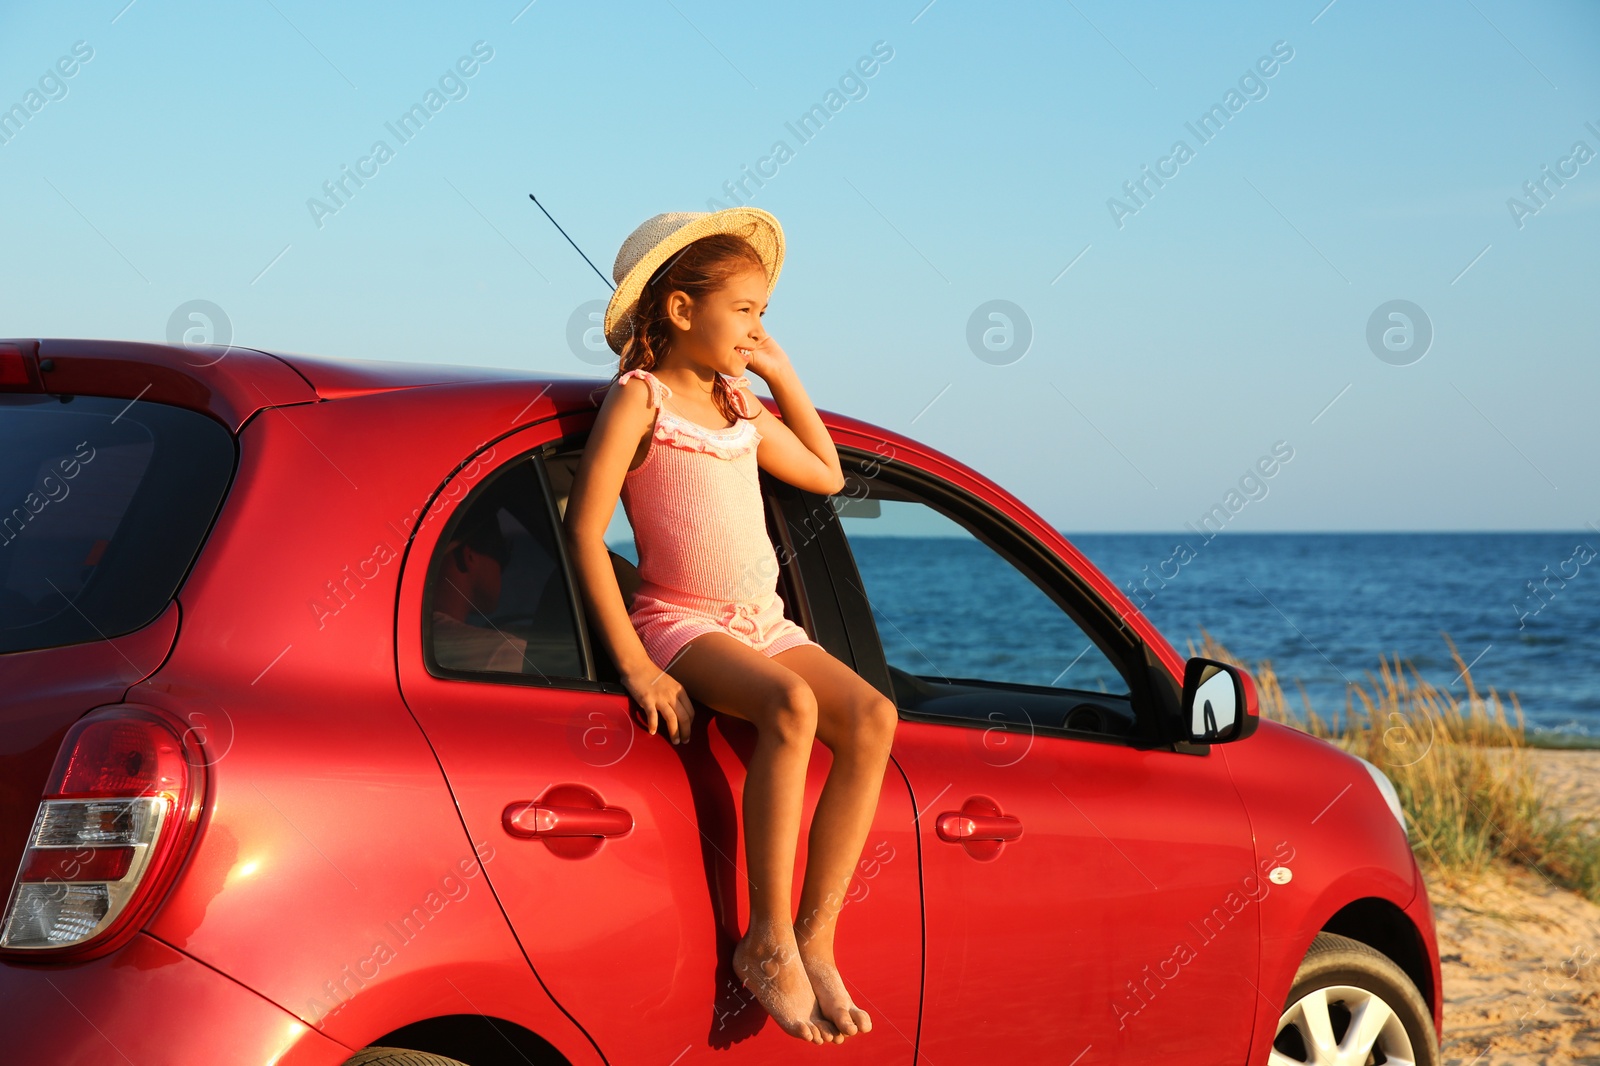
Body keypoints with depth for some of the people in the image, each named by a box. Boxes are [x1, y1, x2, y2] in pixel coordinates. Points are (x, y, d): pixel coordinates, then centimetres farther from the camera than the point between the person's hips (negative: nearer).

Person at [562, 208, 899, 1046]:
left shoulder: (740, 404, 19)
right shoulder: (640, 398, -3)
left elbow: (827, 476, 31)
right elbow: (584, 529, -9)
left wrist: (783, 375, 21)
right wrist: (634, 666, -17)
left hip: (763, 624, 7)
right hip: (679, 622, -7)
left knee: (871, 717, -20)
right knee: (791, 704, -36)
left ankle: (815, 939, -18)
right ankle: (767, 940, -27)